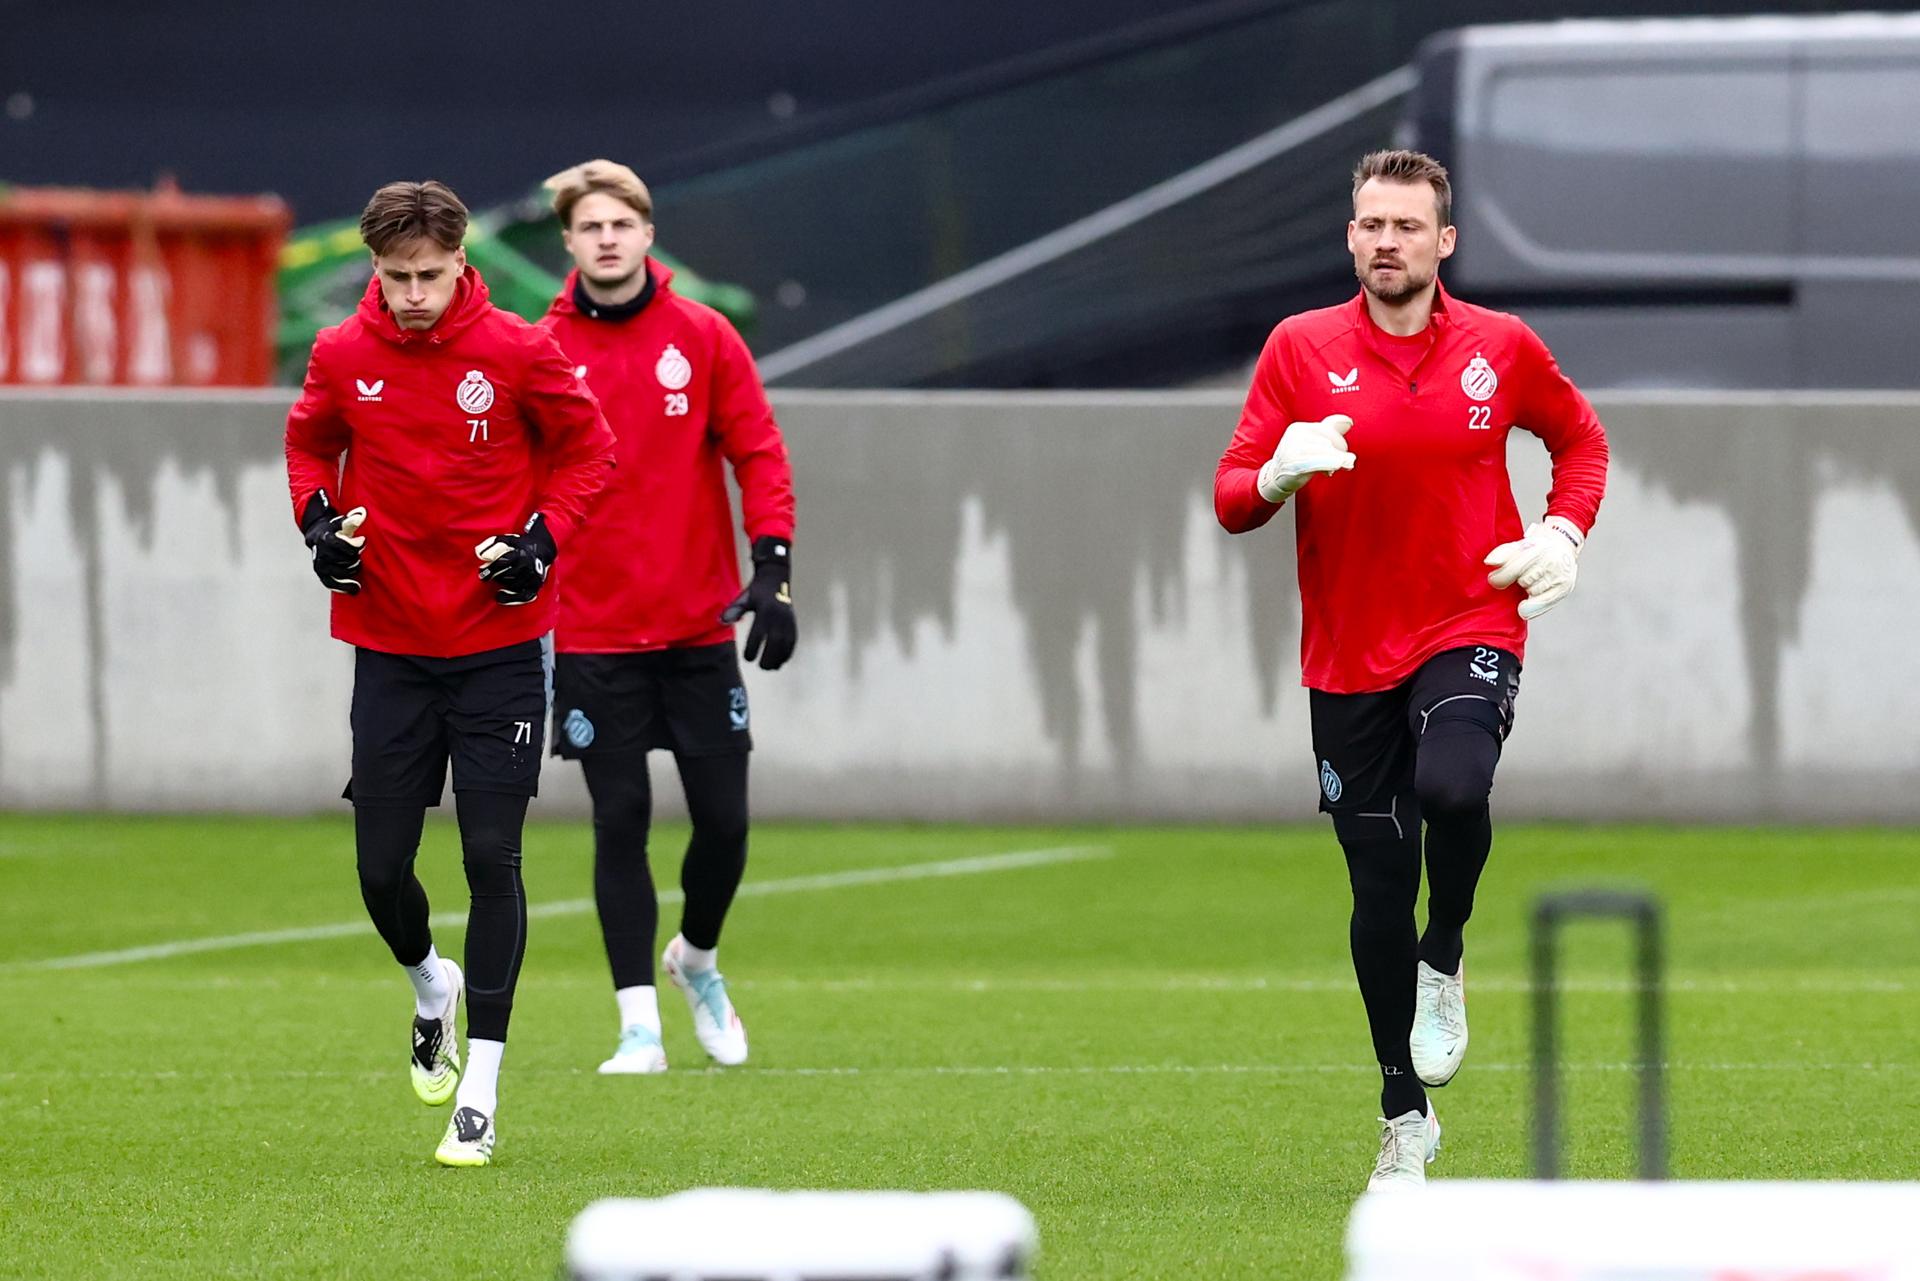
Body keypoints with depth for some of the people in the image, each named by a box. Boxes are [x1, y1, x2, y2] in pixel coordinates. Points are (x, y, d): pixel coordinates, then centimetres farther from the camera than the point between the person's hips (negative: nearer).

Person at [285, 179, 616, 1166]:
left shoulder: (518, 353, -8)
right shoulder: (342, 357, -2)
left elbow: (587, 449, 4)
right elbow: (310, 443, 16)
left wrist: (545, 538, -10)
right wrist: (318, 520, -3)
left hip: (499, 648, -2)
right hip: (389, 648, 2)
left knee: (492, 861, -6)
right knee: (380, 870, 1)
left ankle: (479, 1098, 1)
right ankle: (431, 987, 37)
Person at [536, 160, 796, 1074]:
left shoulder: (703, 338, 0)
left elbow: (758, 455, 2)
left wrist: (772, 569, -8)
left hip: (699, 628, 1)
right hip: (593, 639, -1)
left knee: (723, 820, 2)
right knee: (621, 823, -2)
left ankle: (697, 957, 31)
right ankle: (639, 1023, 3)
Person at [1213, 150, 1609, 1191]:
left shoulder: (1502, 349, 1)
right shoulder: (1301, 348, 0)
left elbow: (1581, 439, 19)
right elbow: (1231, 499, -1)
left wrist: (1563, 535, 1)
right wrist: (1280, 475, -24)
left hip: (1469, 631, -1)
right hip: (1348, 656, 1)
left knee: (1453, 790, -32)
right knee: (1378, 891, 4)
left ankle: (1444, 961, 0)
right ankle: (1405, 1119, 20)